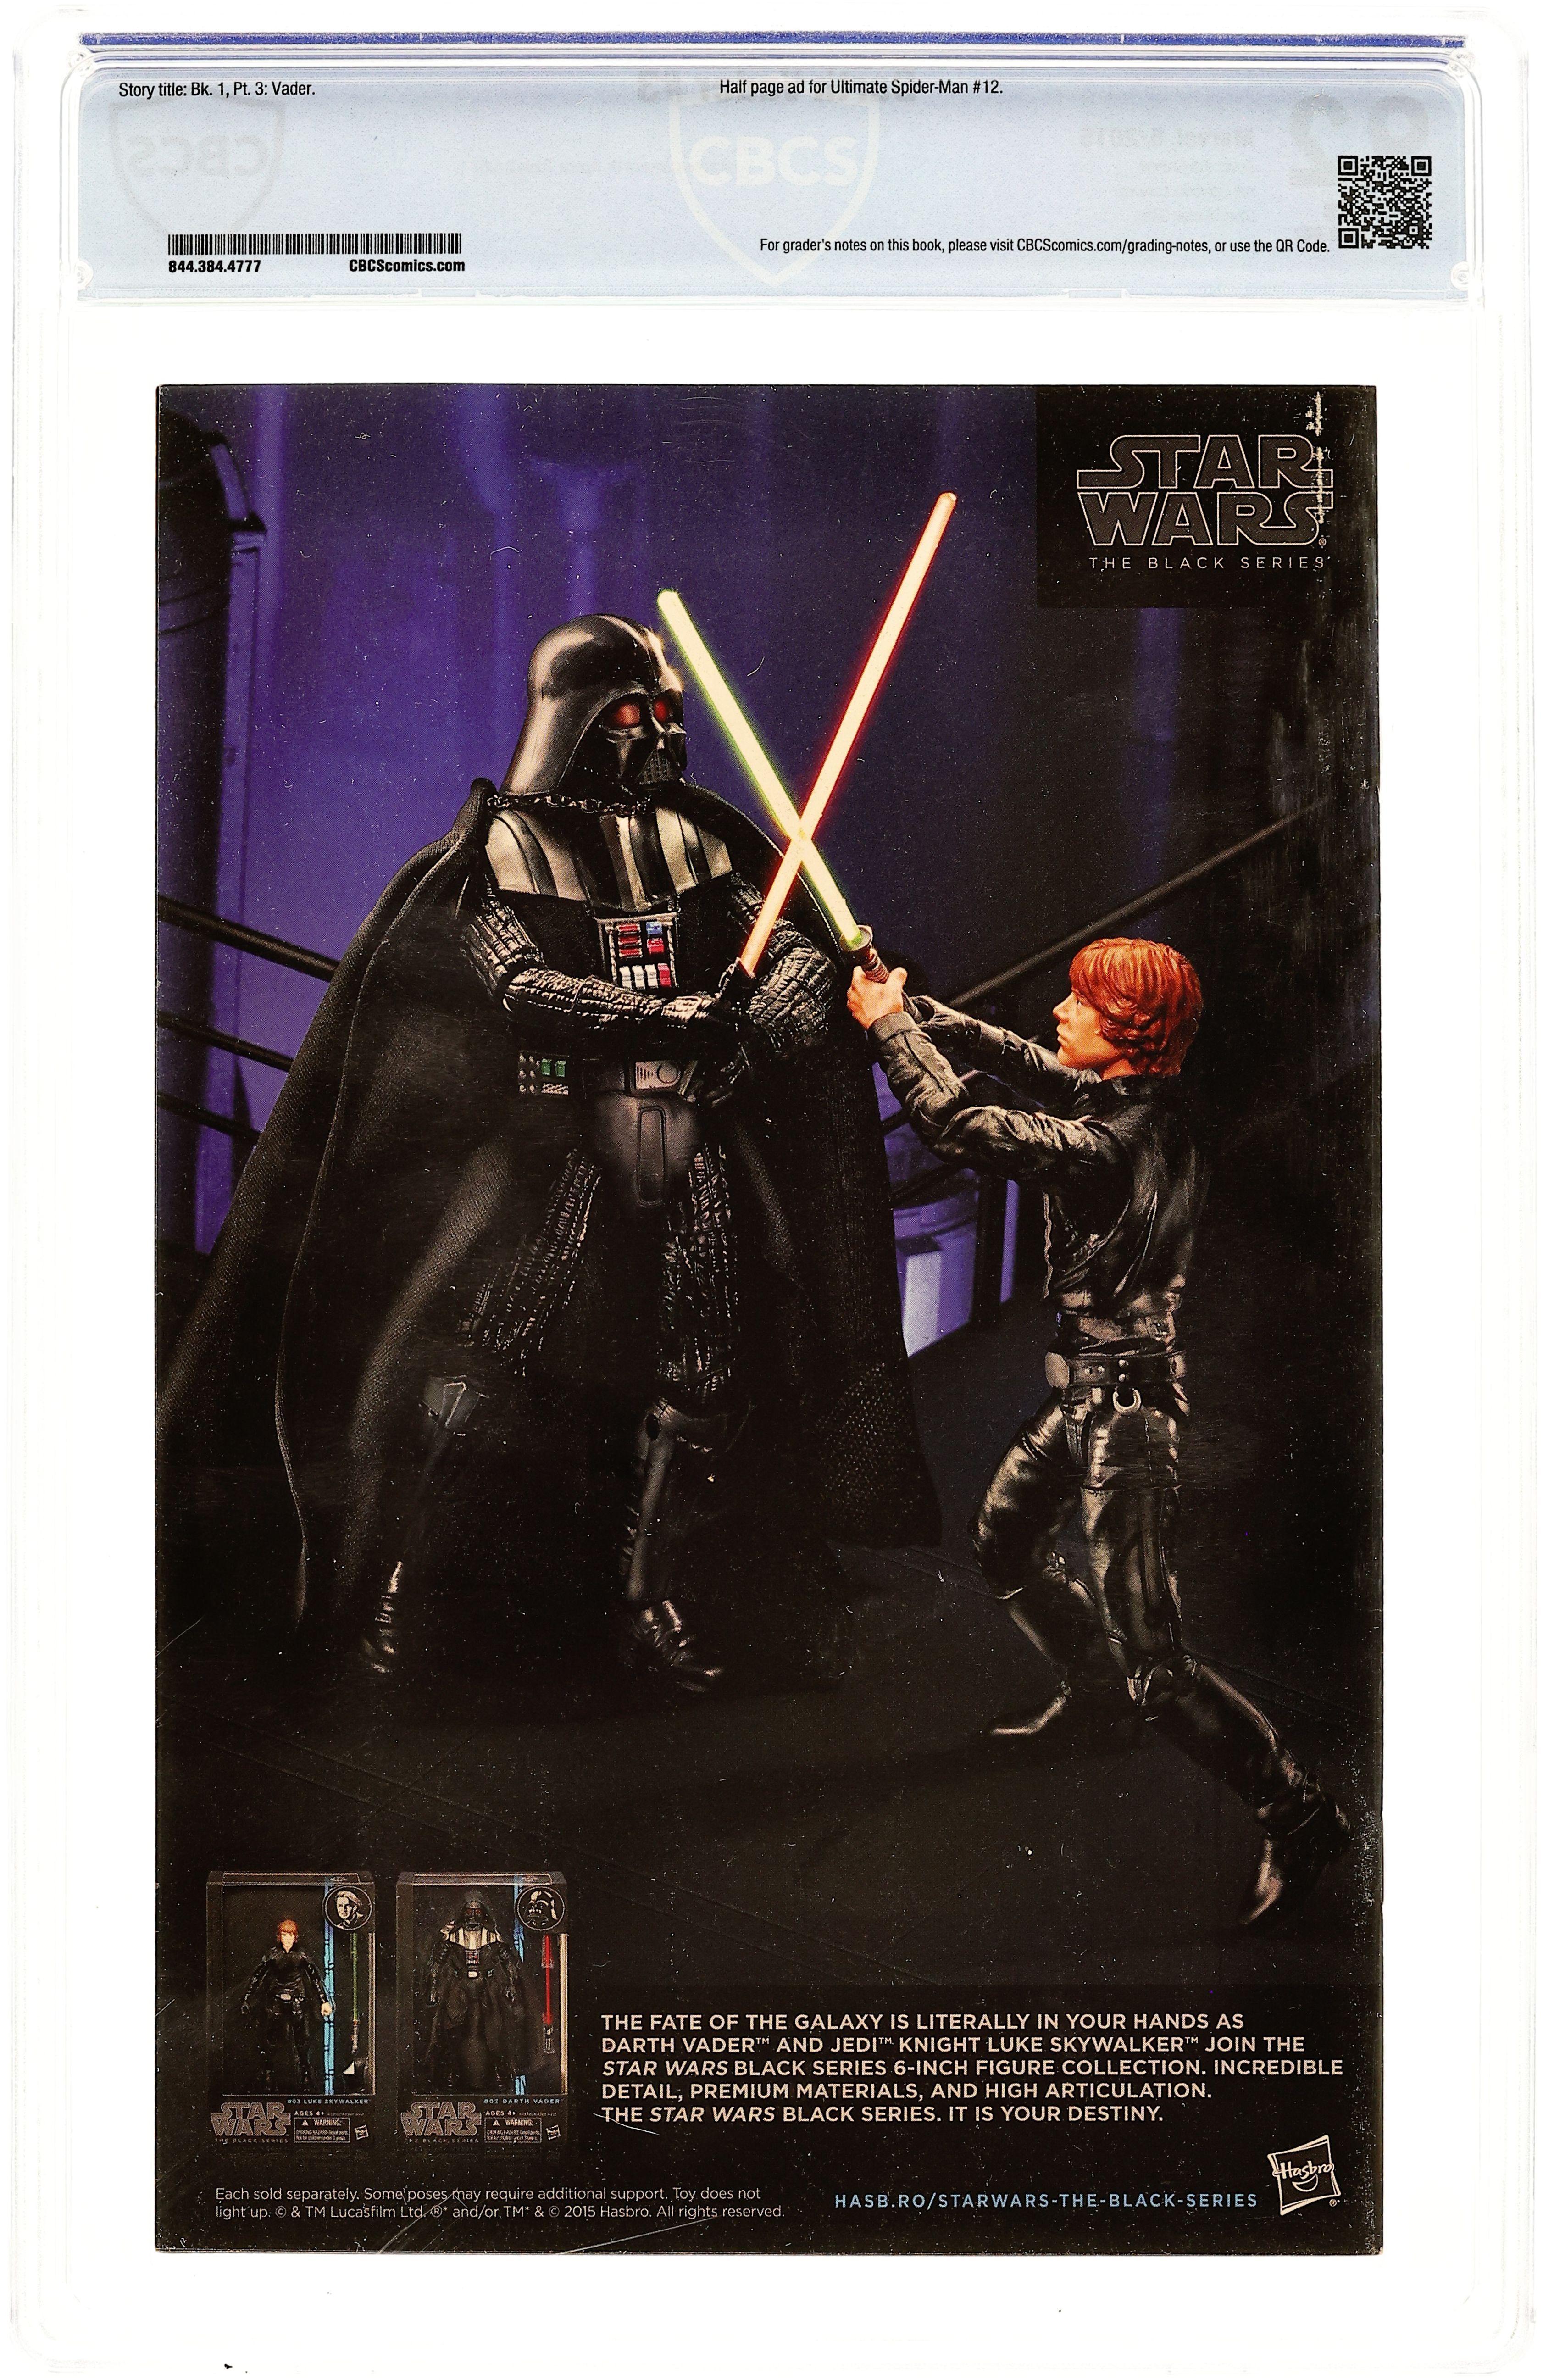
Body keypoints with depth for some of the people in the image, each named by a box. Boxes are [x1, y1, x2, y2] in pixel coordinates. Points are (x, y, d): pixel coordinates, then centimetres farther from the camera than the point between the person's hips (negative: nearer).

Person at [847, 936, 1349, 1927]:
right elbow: (1020, 1062, 12)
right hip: (1096, 1388, 10)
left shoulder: (1109, 1144, -27)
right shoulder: (1135, 1098, -1)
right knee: (1007, 1537, 31)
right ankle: (1092, 1682, 53)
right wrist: (910, 1006, 9)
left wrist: (887, 1025, -5)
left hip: (1123, 1404, -10)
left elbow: (962, 1121, -20)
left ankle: (1303, 1813, 9)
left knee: (1157, 1664, -5)